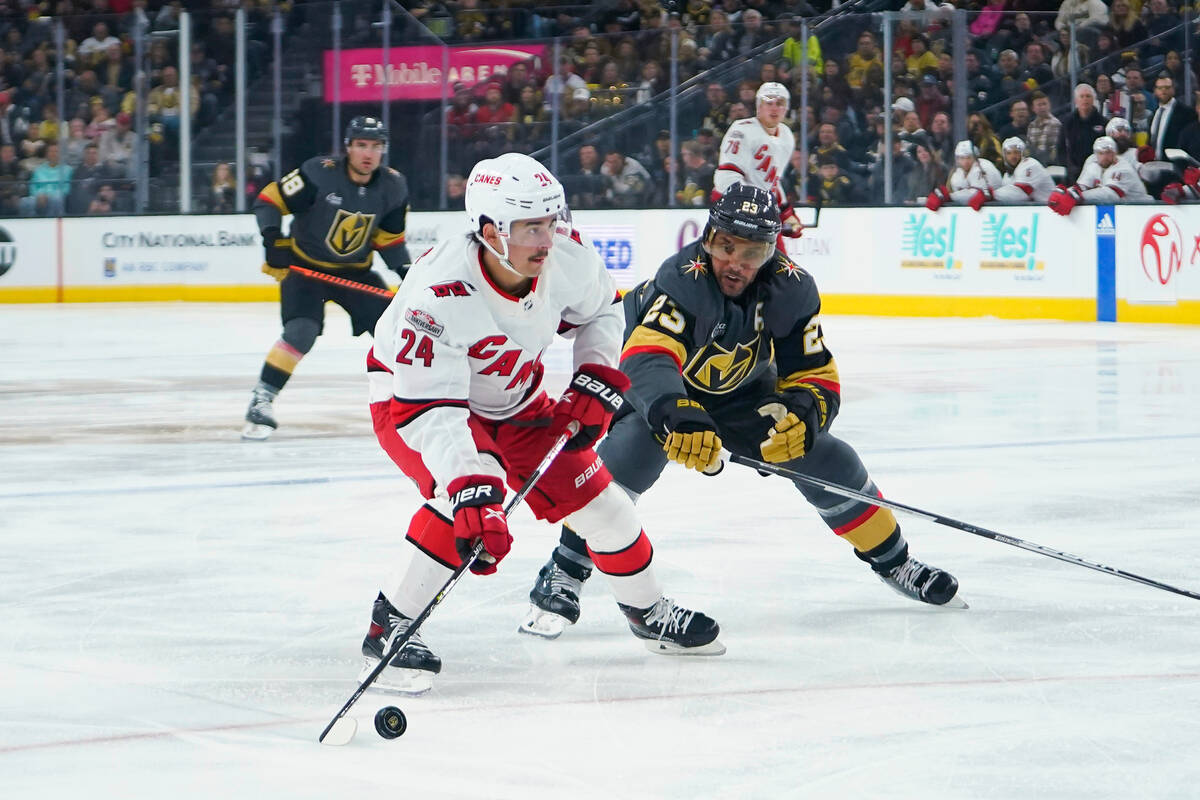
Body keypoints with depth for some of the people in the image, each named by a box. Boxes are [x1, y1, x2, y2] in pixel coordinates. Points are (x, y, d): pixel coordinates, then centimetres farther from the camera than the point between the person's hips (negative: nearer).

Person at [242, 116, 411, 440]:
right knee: (301, 332, -25)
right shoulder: (319, 174, -22)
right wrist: (273, 239, -30)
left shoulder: (392, 186, -7)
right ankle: (261, 401, -17)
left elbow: (389, 238, 6)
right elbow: (268, 200, -17)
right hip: (305, 266, -5)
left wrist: (406, 271, -6)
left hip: (355, 270, 5)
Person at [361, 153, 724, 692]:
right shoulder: (440, 294, -40)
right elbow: (430, 409, -43)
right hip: (411, 395, -6)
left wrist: (598, 378, -9)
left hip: (510, 400, 6)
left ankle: (647, 611, 31)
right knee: (468, 497, -32)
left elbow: (601, 309, 3)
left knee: (595, 497, 4)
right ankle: (390, 626, -19)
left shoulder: (566, 256, -22)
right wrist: (469, 490, -53)